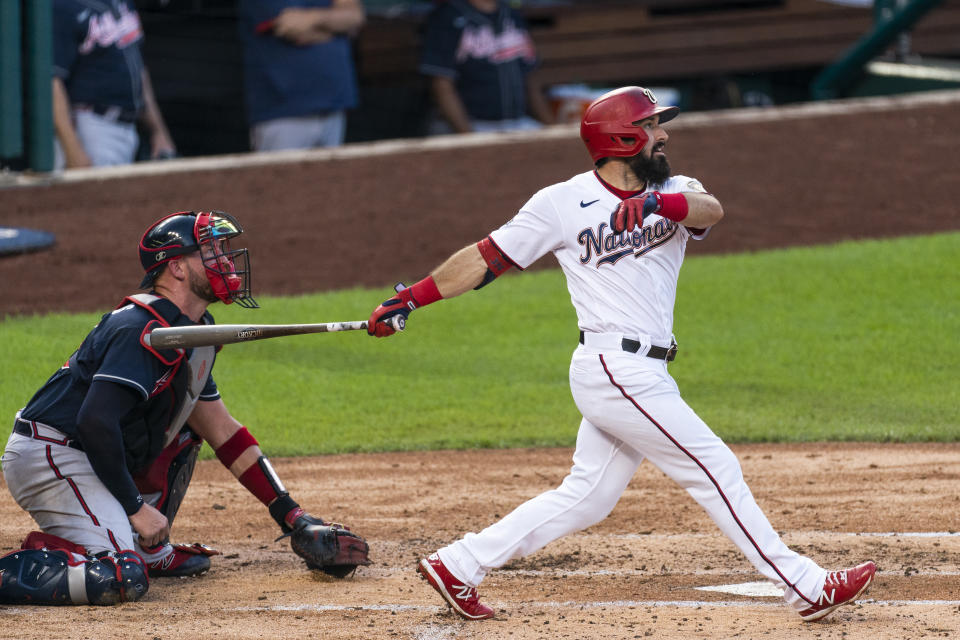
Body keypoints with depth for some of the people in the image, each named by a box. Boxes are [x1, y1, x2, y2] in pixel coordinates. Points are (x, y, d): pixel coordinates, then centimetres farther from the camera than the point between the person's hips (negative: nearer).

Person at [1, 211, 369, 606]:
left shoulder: (196, 333, 14)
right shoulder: (146, 329, -18)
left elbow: (220, 428, 19)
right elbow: (96, 421, -27)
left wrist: (293, 518, 15)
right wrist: (136, 508, -20)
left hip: (89, 456, 11)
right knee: (122, 580, -28)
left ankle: (150, 549, 16)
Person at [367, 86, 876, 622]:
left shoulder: (675, 193, 10)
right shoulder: (562, 204, -4)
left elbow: (709, 209, -14)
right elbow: (487, 257, 1)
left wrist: (654, 203, -34)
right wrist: (410, 299, -3)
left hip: (642, 376, 7)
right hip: (618, 371, -7)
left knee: (586, 498, 11)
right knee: (715, 470, -5)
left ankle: (457, 567, 19)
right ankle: (807, 587, 0)